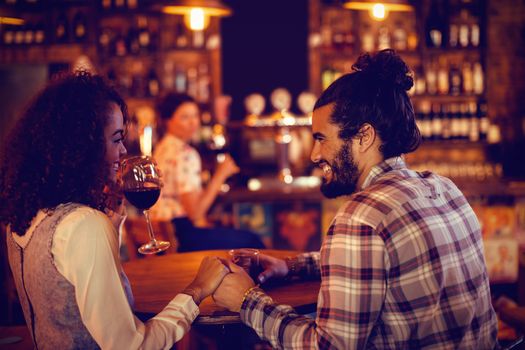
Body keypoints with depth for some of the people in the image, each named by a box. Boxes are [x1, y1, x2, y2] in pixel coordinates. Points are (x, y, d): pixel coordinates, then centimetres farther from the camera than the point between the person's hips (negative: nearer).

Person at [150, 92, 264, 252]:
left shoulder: (163, 147, 12)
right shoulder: (185, 154, -19)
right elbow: (194, 211, -21)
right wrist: (220, 175, -16)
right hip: (178, 235, -10)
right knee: (251, 240, 1)